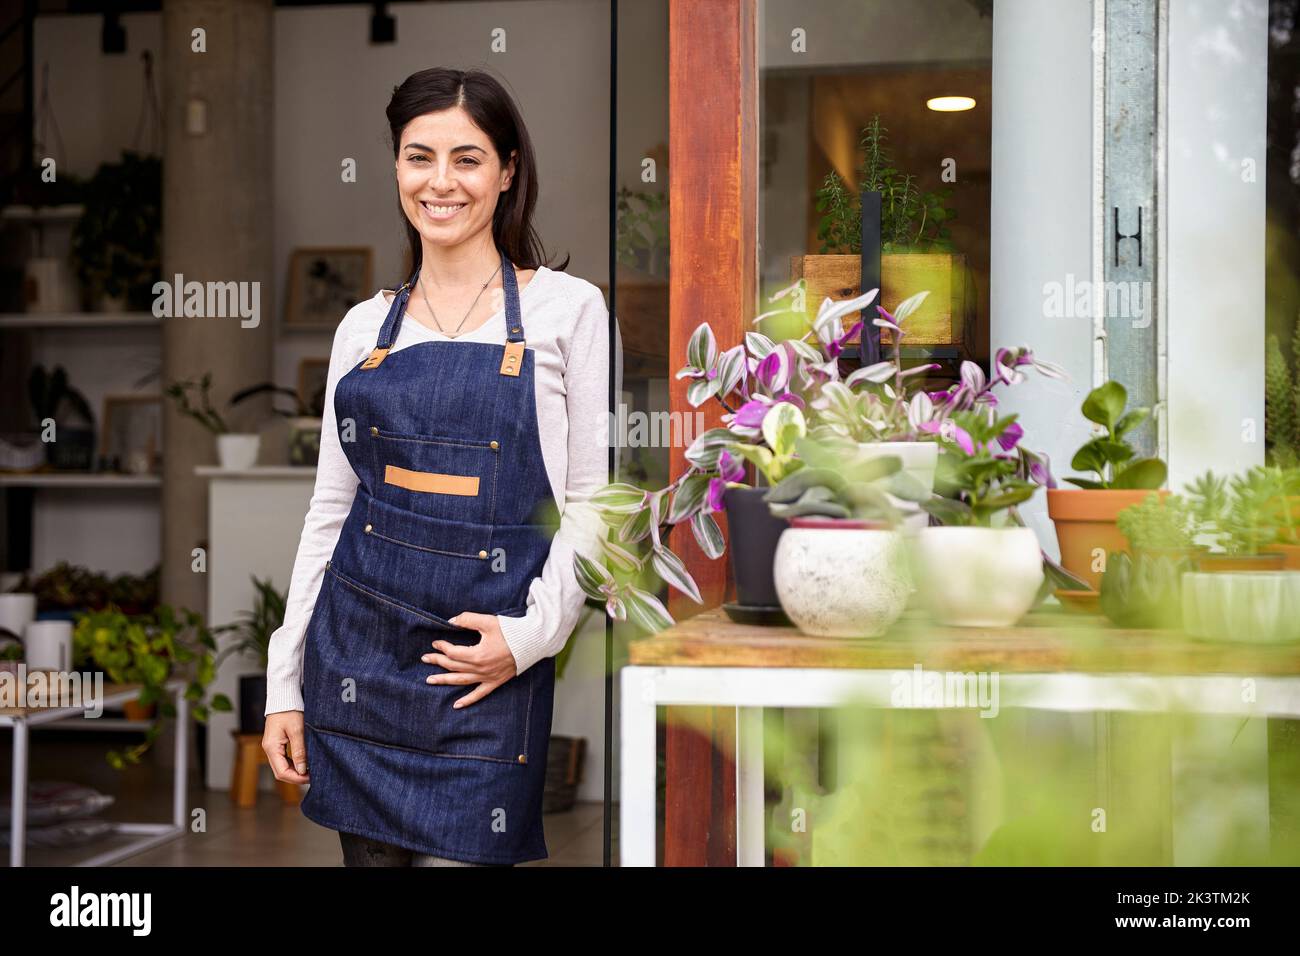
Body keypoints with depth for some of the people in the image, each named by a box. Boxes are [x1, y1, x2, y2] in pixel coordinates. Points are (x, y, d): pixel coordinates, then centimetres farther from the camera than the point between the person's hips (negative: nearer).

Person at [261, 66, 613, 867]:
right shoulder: (365, 326, 10)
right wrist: (284, 683, 9)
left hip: (485, 672, -4)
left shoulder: (567, 308, -1)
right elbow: (330, 507, 11)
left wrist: (532, 633, -14)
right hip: (358, 652, 4)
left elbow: (591, 501, -1)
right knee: (370, 854, 10)